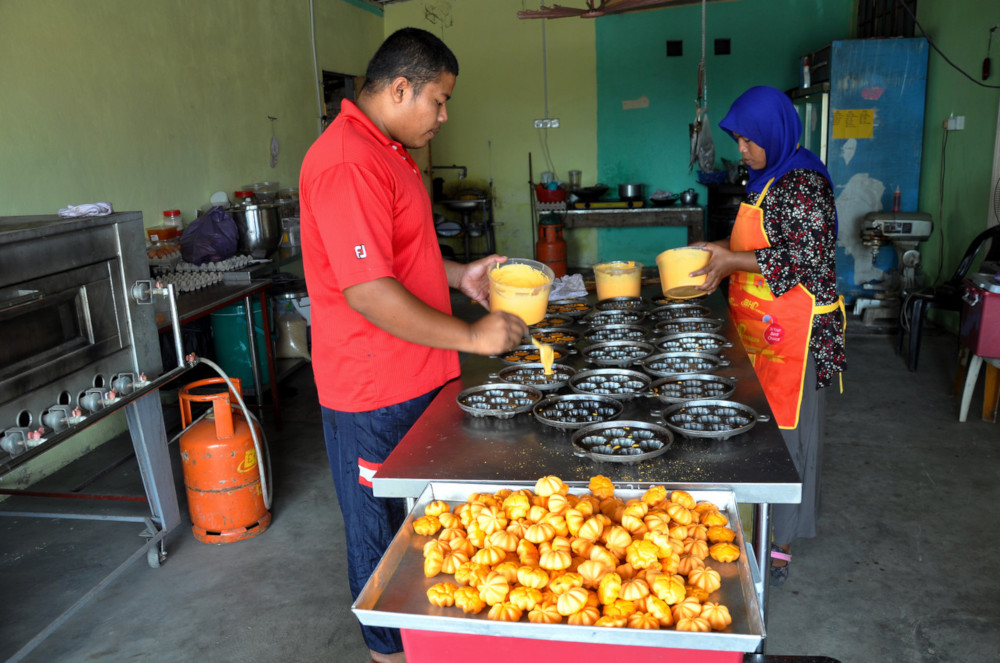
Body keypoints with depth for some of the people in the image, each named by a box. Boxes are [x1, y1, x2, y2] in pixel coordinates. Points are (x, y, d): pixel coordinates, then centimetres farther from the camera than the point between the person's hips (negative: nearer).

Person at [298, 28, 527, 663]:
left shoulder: (388, 152, 13)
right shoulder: (348, 163, -23)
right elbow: (367, 290, -28)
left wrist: (459, 274, 10)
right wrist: (471, 336, -21)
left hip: (416, 376, 10)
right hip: (374, 393, -10)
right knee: (381, 529, 11)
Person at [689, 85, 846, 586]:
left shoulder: (804, 183, -15)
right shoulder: (765, 179, 13)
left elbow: (806, 258, -22)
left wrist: (733, 260, -21)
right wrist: (722, 252, 6)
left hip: (793, 328, -9)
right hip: (757, 324, 9)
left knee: (786, 424, -1)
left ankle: (780, 544, 12)